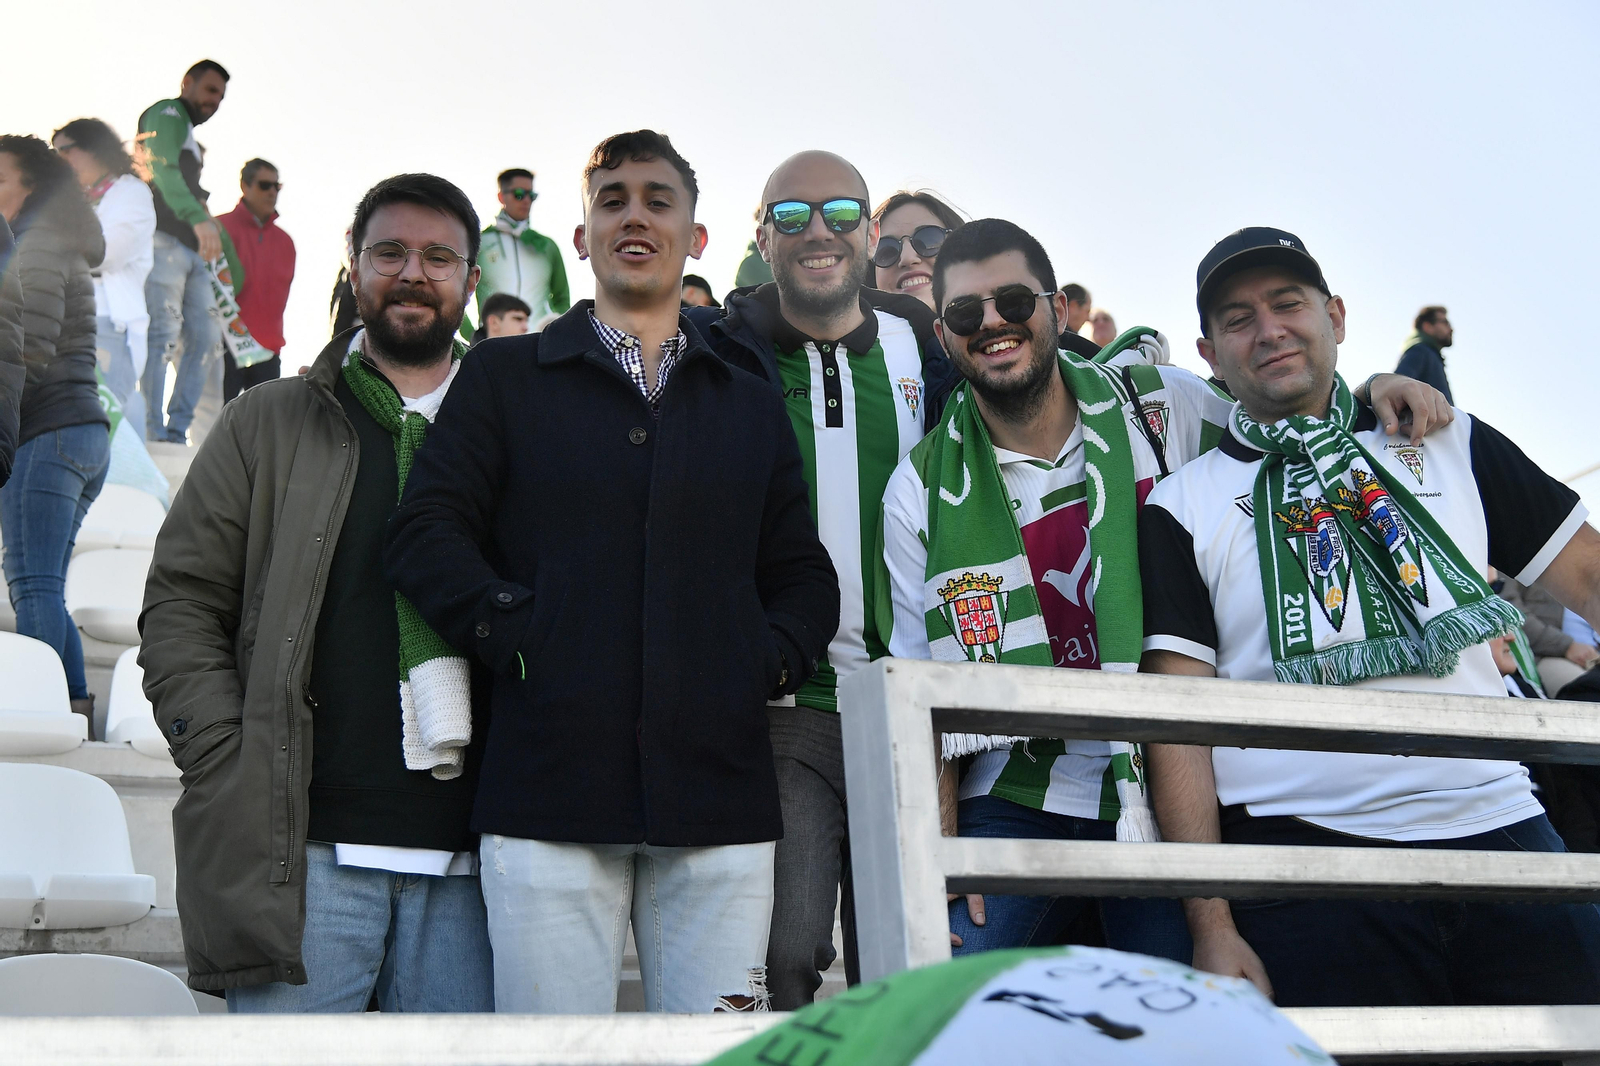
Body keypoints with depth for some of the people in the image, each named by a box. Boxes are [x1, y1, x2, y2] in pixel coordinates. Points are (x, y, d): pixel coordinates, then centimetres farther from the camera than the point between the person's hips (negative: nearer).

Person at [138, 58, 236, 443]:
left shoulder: (192, 141, 29)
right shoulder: (167, 115, 0)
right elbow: (163, 170, -18)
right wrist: (199, 219, -33)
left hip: (192, 249, 9)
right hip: (164, 240, -9)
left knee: (204, 336, 2)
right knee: (163, 332, -14)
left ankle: (177, 430, 1)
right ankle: (153, 432, -17)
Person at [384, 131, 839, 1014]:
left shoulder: (752, 408, 22)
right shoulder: (505, 377, 13)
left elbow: (804, 577, 20)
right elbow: (425, 534, 3)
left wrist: (769, 661, 0)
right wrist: (516, 635, -11)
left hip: (721, 799, 3)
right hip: (550, 785, -2)